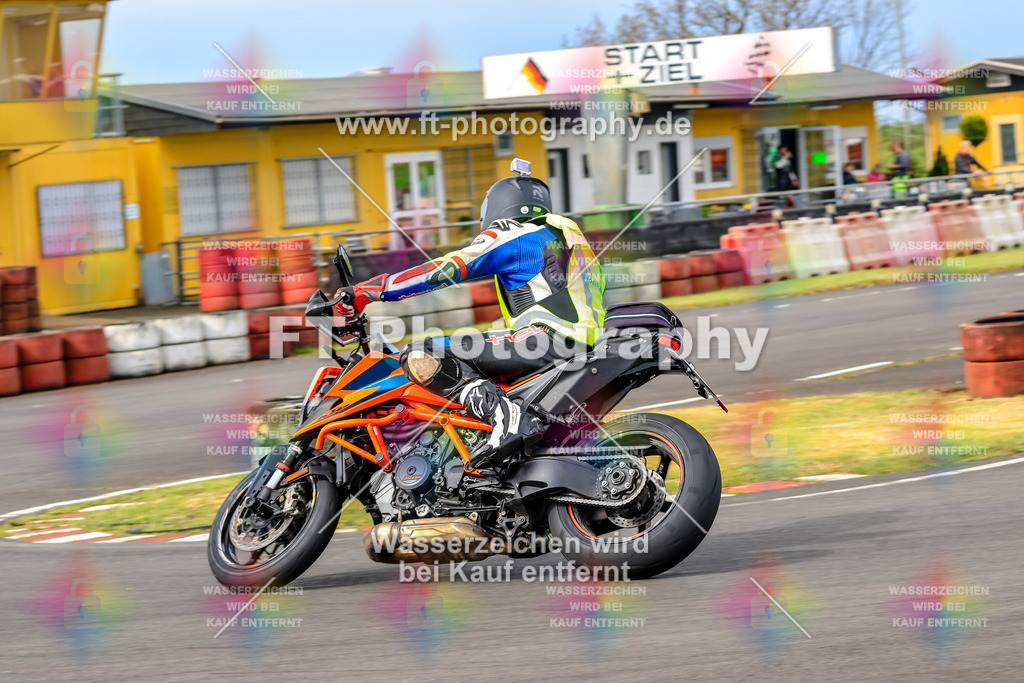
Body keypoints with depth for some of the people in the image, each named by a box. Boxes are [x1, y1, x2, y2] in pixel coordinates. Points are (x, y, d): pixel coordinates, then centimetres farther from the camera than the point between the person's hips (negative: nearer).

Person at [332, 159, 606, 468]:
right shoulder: (560, 233, 31)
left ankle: (508, 418, -35)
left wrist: (362, 292, -4)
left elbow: (442, 271, -5)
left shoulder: (507, 236, 4)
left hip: (549, 337, -9)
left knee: (420, 358, -18)